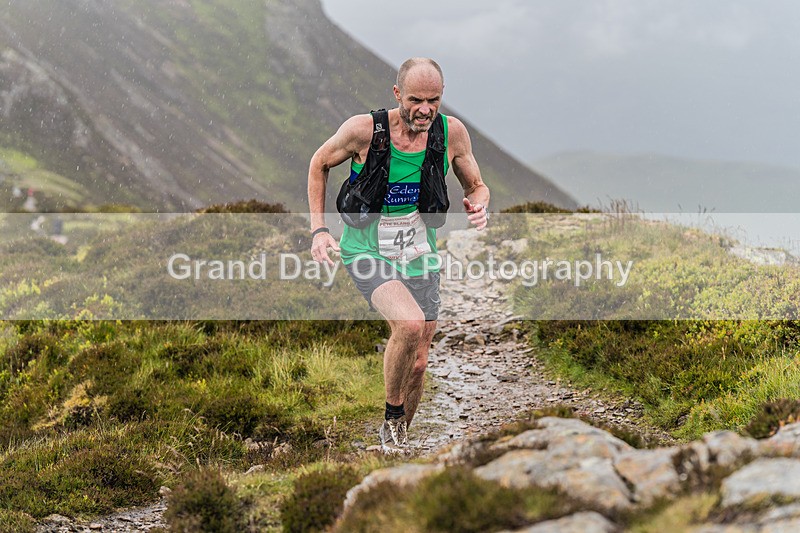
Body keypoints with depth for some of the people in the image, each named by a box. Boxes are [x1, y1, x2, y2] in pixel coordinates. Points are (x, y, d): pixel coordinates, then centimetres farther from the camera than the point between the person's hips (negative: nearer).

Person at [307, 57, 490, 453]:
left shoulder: (452, 132, -9)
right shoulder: (364, 130, -17)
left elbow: (476, 186, 7)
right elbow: (319, 164, 2)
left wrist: (479, 206, -17)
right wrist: (318, 229, -5)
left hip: (418, 256, 4)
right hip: (366, 251, -4)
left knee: (417, 364, 6)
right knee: (410, 323, -30)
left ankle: (396, 435, 33)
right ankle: (392, 416, -6)